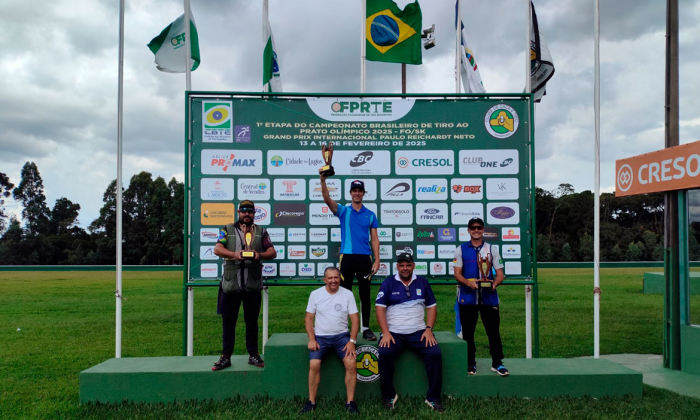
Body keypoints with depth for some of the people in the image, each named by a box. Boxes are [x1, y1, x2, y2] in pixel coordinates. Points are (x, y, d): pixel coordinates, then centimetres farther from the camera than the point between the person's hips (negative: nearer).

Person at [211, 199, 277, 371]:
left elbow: (272, 252, 4)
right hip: (230, 284, -1)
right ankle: (226, 357, 14)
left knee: (252, 321, 10)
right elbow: (217, 249, -4)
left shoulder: (261, 232, 10)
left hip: (253, 285, 1)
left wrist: (260, 255, -17)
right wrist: (234, 254, -22)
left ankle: (253, 355, 20)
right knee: (228, 321, 5)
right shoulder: (227, 229, 8)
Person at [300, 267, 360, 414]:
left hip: (342, 336, 0)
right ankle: (311, 402, -8)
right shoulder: (315, 294, 2)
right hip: (320, 336, 0)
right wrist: (311, 339, -9)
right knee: (314, 365, -24)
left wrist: (352, 341, -11)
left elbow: (355, 319, 0)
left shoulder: (348, 294, 1)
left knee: (351, 363, -23)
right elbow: (308, 318, 4)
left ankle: (350, 402, -9)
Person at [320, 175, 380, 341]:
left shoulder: (370, 214, 9)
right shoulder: (343, 211, 6)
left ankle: (366, 328, 14)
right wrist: (323, 181, -29)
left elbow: (374, 239, 8)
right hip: (347, 257, -1)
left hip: (365, 258, 1)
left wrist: (377, 260, -2)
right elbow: (327, 199, -12)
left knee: (365, 295, 7)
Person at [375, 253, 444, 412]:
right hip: (393, 333, -2)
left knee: (435, 353, -22)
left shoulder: (422, 282, 10)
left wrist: (429, 329, -3)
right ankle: (389, 396, -8)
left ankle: (433, 398, -8)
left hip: (419, 332, 2)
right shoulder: (388, 283, 3)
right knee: (384, 354, -28)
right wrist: (385, 333, -13)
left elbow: (432, 307, 11)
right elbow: (380, 308, -2)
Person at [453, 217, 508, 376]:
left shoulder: (492, 249, 7)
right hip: (467, 297, 0)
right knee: (468, 332, 7)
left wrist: (495, 283, -19)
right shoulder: (461, 249, 5)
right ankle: (470, 363, 19)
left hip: (489, 296, 0)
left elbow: (500, 273, 3)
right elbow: (457, 273, -1)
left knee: (493, 330, 1)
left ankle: (497, 363, 13)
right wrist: (468, 282, -21)